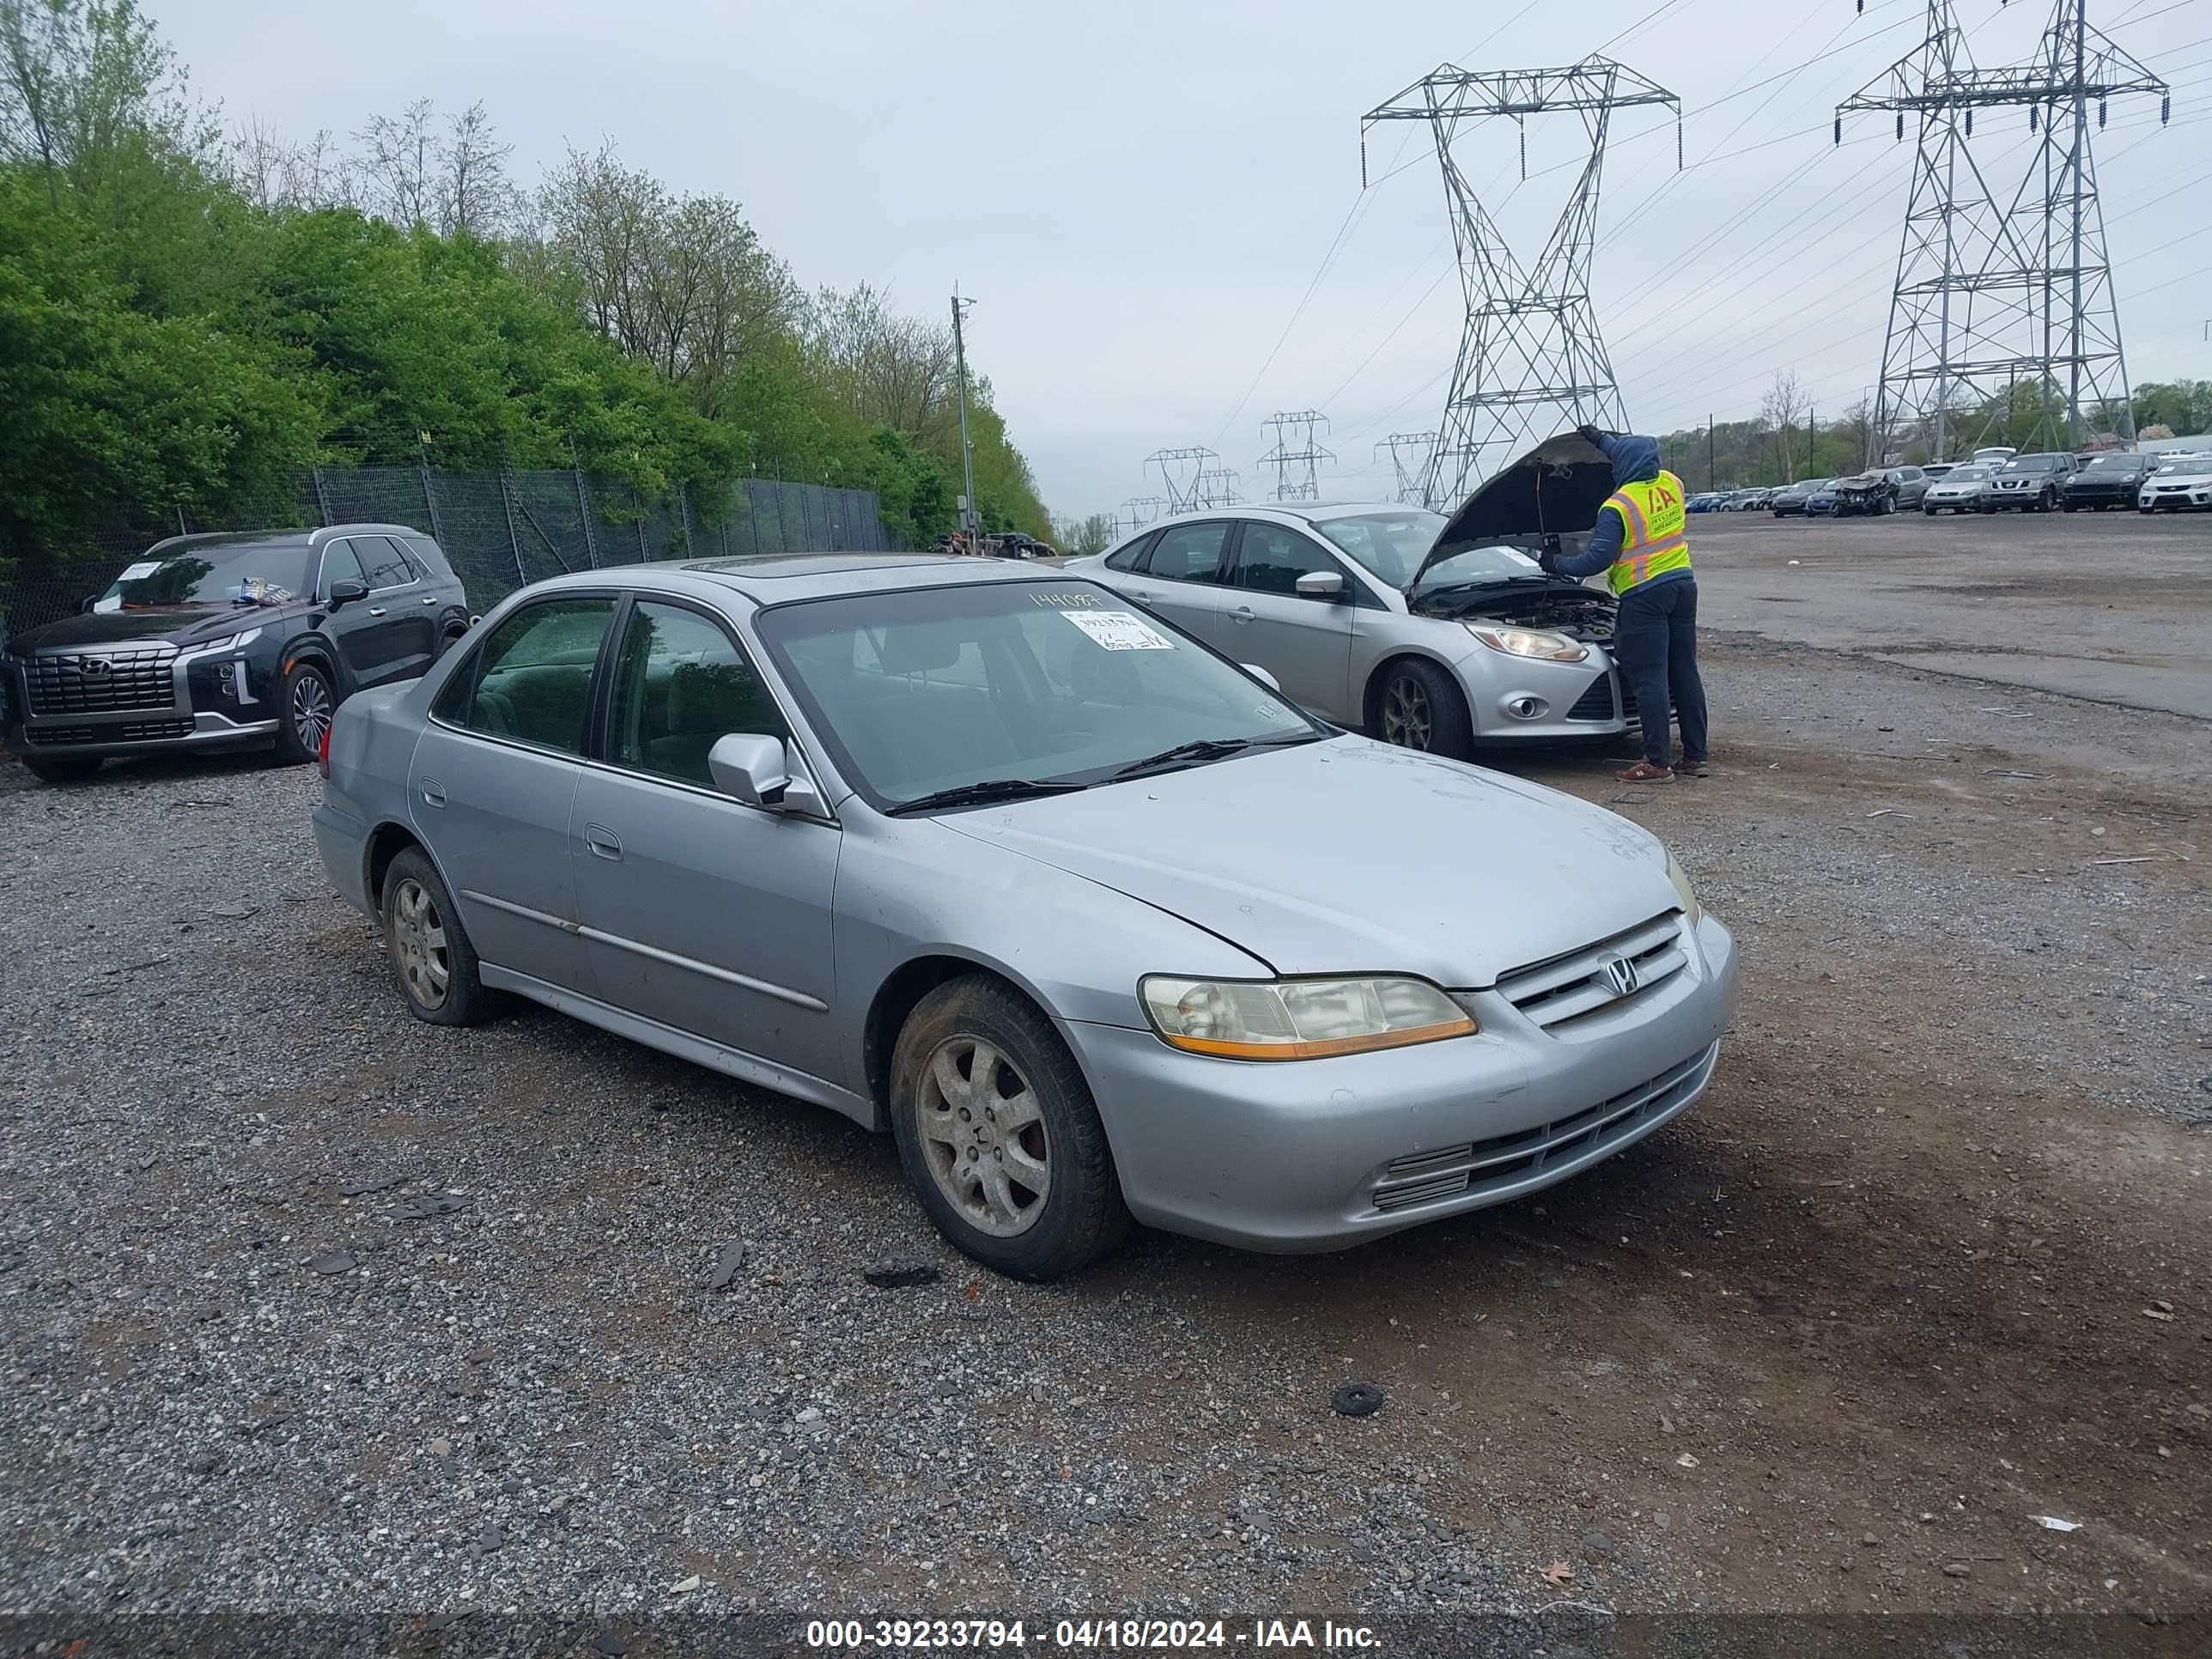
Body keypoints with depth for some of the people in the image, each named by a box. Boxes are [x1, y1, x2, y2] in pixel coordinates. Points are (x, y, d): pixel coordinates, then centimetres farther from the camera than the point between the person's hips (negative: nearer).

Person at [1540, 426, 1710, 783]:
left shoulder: (1617, 507, -13)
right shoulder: (1672, 485, 9)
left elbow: (1596, 559, -14)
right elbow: (1644, 459, 31)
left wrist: (1557, 564, 2)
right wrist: (1602, 439, 37)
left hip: (1645, 595, -8)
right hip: (1682, 585, 8)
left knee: (1649, 679, -6)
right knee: (1685, 672, 11)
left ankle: (1658, 763, -7)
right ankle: (1696, 755, 16)